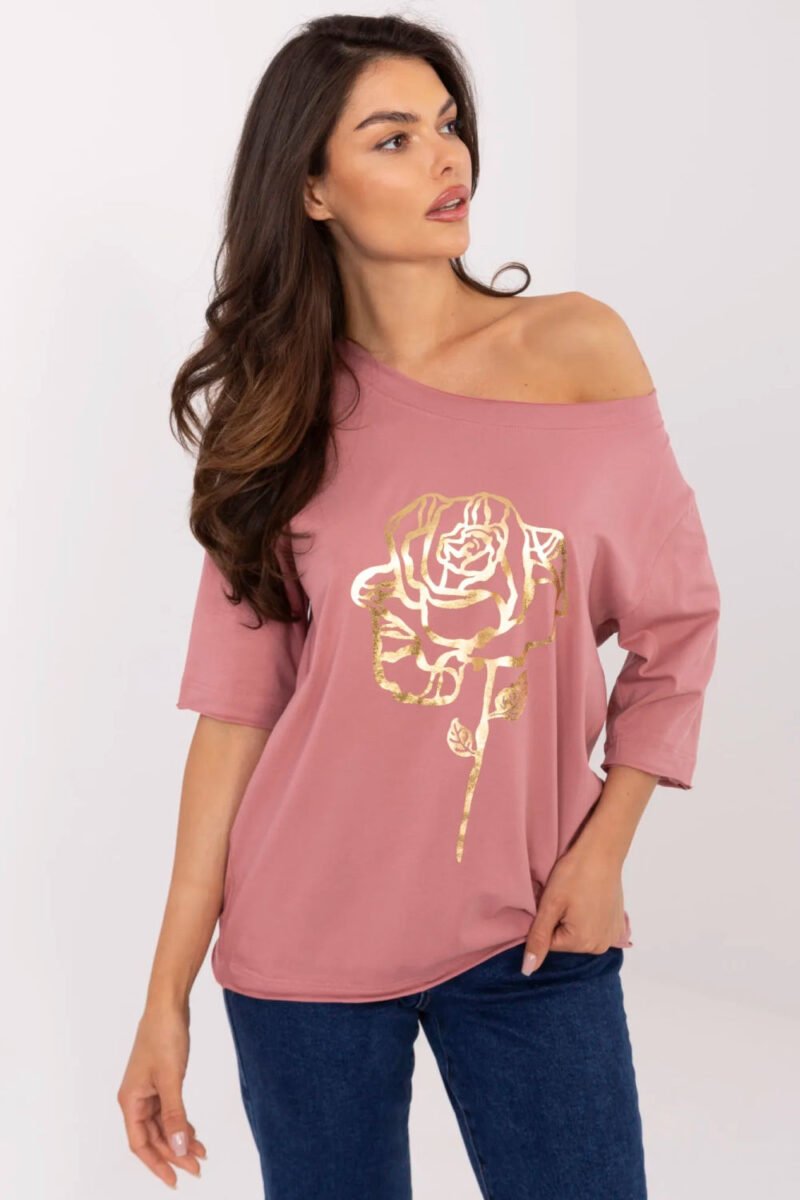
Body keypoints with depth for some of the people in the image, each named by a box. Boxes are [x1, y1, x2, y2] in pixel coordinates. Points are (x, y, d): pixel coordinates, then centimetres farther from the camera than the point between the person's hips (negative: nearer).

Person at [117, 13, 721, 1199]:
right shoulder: (279, 412, -1)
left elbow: (677, 622, 3)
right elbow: (237, 708, -2)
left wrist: (604, 847, -6)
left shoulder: (580, 347, -3)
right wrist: (168, 990, -3)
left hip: (532, 935, 0)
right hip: (308, 937, 0)